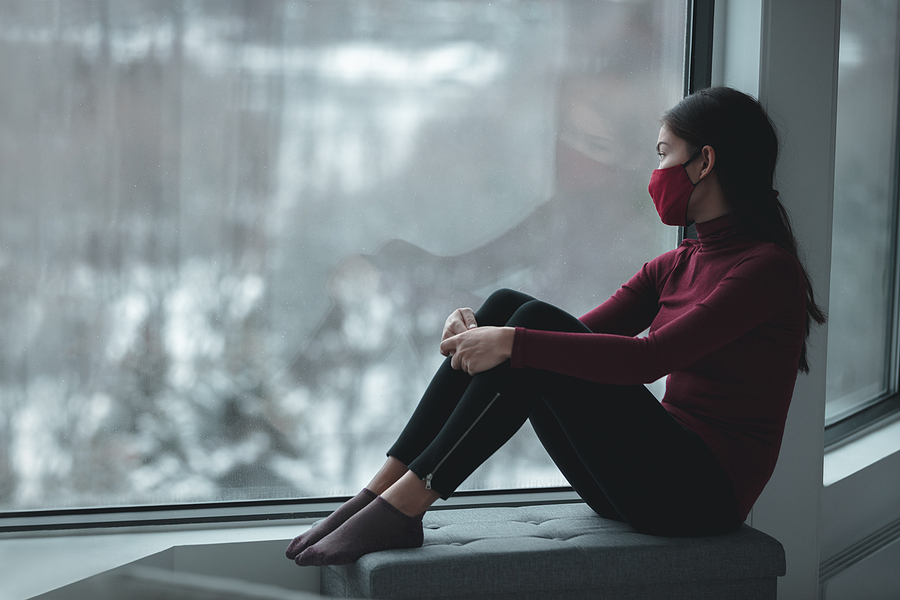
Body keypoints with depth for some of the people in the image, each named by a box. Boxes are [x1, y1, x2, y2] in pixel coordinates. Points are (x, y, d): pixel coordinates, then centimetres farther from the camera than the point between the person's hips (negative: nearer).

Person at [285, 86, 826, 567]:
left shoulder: (769, 268, -9)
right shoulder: (674, 267, 17)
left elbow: (648, 358, -23)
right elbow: (579, 338, 11)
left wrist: (514, 343, -27)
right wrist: (480, 330, -7)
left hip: (704, 492, -8)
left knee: (536, 324, -22)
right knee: (507, 306, -8)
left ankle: (406, 505, -22)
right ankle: (382, 491, -14)